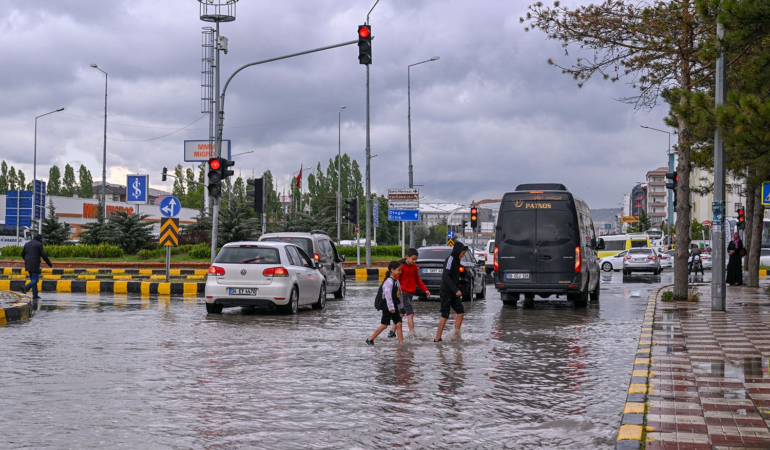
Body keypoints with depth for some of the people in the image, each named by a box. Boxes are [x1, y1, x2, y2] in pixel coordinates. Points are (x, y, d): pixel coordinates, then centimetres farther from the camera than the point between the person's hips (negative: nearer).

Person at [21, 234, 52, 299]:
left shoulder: (27, 244, 13)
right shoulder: (39, 244, -5)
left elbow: (22, 254, 17)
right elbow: (44, 255, -8)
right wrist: (50, 264, 3)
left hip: (28, 264, 7)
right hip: (35, 265, -7)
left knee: (33, 279, 13)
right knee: (35, 280, -2)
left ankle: (35, 295, 10)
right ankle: (26, 288, -25)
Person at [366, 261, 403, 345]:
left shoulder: (396, 281, 12)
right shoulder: (389, 281, -17)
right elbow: (388, 295, -23)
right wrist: (391, 307, -24)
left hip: (394, 306, 9)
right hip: (388, 306, -9)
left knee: (398, 324, 3)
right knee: (384, 325, -5)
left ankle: (401, 342, 5)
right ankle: (370, 340, 4)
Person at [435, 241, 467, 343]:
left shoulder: (457, 261, 13)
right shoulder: (450, 260, -16)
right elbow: (445, 276, -25)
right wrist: (456, 290, -31)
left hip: (453, 293, 9)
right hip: (446, 292, -9)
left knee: (460, 312, 4)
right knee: (445, 315, -5)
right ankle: (437, 338, 2)